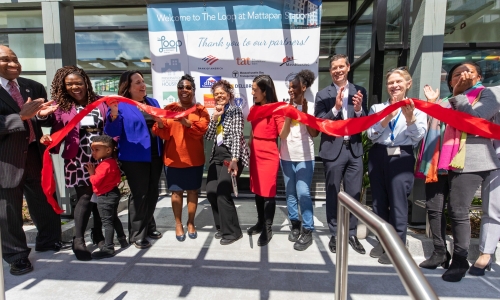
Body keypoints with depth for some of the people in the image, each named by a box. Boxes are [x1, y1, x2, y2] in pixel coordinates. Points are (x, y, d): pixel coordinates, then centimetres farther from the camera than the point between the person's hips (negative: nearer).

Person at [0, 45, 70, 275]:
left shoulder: (34, 87, 8)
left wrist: (42, 114, -7)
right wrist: (21, 116, -27)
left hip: (34, 153, 5)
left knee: (45, 201, 16)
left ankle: (48, 240, 37)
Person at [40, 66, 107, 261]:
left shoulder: (100, 103, 8)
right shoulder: (61, 107, 5)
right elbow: (58, 134, 2)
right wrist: (48, 140, -18)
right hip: (77, 160, -2)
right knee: (84, 196, -6)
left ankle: (98, 233, 26)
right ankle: (78, 240, 9)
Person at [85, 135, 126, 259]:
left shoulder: (104, 165, -22)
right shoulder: (112, 162, 9)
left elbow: (96, 181, -24)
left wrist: (91, 173, -6)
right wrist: (95, 170, 6)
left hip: (105, 197, -11)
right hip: (113, 193, 11)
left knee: (107, 222, -6)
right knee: (114, 218, 22)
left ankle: (108, 248, -1)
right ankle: (122, 240, 35)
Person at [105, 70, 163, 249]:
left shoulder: (153, 102, 12)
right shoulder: (120, 105, -6)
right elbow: (112, 133, -14)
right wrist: (113, 115, -29)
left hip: (155, 155, 6)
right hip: (134, 157, -6)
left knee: (152, 193, 13)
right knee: (139, 194, -1)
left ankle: (149, 226, 30)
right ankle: (136, 234, 13)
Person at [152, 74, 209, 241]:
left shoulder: (200, 110, 4)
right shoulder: (169, 108, 5)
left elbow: (201, 129, -14)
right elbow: (164, 134, -3)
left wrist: (185, 122, -30)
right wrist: (160, 123, -24)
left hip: (194, 158, 0)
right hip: (174, 157, 0)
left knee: (192, 191, 8)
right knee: (176, 191, 7)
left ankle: (191, 223, 25)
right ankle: (178, 224, 22)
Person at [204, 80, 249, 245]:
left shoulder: (235, 111, -4)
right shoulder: (215, 112, 17)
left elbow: (237, 136, -15)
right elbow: (208, 136, 7)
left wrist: (234, 159, -26)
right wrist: (214, 117, -4)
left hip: (232, 155, -7)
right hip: (217, 155, 7)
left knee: (222, 192, -12)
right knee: (211, 191, 2)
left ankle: (232, 231, 4)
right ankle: (222, 226, 22)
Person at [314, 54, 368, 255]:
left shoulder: (360, 92, 6)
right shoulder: (323, 95, 0)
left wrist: (358, 109, -16)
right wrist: (336, 108, -20)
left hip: (354, 149, 2)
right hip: (333, 150, -2)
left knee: (354, 195, 10)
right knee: (333, 195, 9)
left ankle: (352, 234, 26)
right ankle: (335, 235, 24)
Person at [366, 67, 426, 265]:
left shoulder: (417, 108, 5)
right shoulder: (377, 107, 10)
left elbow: (419, 136, -6)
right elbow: (371, 135, -1)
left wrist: (410, 118, -20)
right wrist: (386, 119, -14)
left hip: (402, 157, -3)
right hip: (378, 157, 3)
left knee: (398, 202, -3)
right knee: (379, 201, 9)